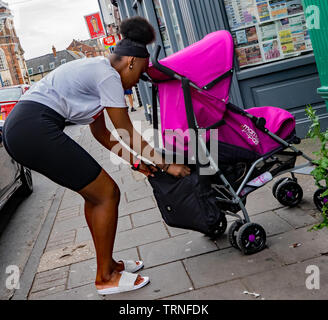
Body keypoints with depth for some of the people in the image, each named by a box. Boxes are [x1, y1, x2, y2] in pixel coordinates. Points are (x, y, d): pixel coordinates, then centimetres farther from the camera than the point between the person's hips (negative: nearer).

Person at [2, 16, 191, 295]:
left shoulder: (95, 71, 23)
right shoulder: (108, 76, -7)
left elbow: (101, 132, 27)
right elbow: (128, 134, -5)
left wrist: (135, 161, 23)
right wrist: (166, 165, 3)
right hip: (35, 129, -10)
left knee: (96, 193, 17)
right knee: (107, 193, -2)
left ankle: (108, 264, 28)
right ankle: (106, 278, 10)